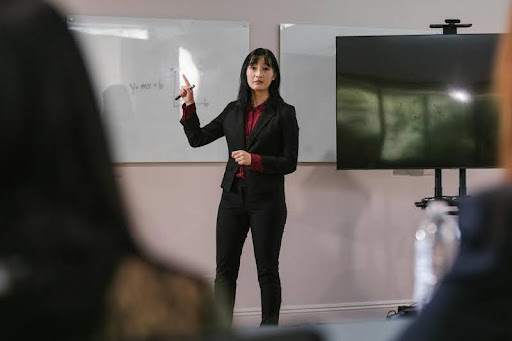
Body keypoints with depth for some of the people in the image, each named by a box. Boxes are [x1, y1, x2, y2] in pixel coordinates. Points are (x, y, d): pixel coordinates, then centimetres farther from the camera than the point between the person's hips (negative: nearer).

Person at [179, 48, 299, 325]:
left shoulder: (284, 113, -3)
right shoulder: (233, 111, 10)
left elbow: (290, 163, -7)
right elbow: (197, 139, 12)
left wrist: (254, 160, -19)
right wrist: (189, 105, 3)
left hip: (266, 200, -4)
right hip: (233, 197, 4)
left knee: (267, 271, 3)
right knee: (225, 269, 5)